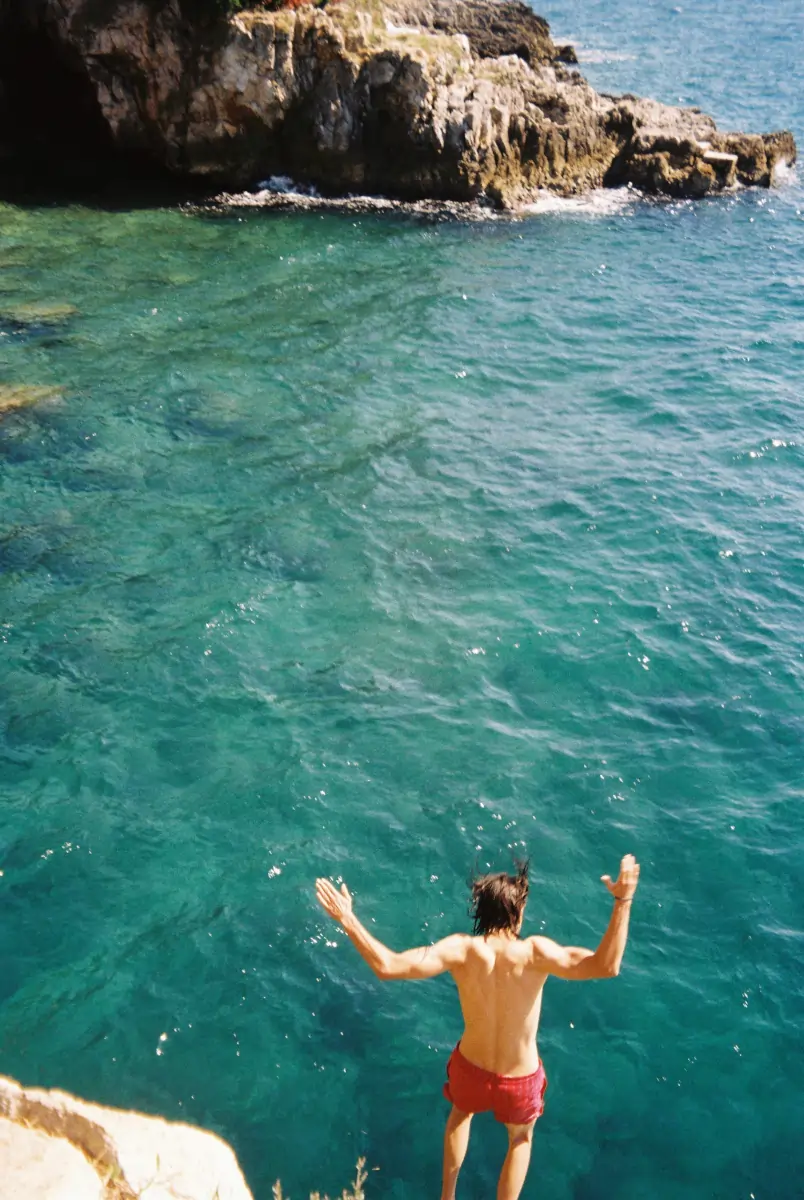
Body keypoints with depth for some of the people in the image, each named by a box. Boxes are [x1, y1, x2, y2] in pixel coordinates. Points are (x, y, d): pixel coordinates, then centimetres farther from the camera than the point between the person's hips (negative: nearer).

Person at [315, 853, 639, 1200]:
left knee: (461, 1113, 39)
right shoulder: (534, 952, -30)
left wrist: (347, 919, -29)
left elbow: (388, 966, -33)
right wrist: (623, 902, -40)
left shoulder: (461, 950, -25)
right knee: (521, 1138, 33)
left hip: (470, 1068, 2)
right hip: (519, 1080, -2)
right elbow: (605, 966, -40)